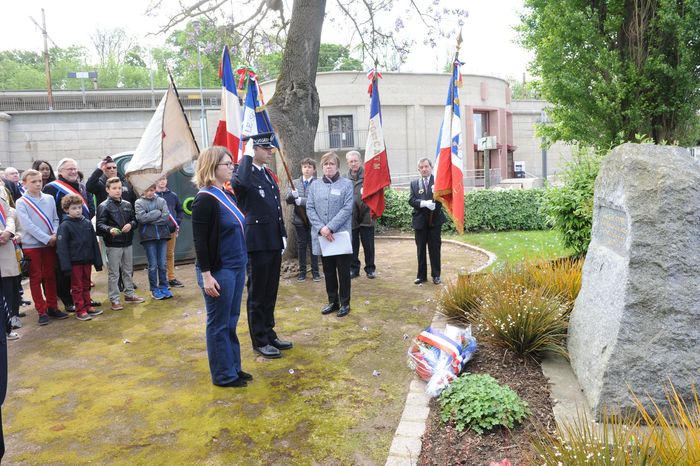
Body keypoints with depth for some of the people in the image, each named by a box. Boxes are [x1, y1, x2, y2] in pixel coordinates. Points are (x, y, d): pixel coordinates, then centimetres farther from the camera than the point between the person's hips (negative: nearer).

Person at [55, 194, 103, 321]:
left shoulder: (88, 223, 5)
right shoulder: (64, 226, -9)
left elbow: (94, 243, 9)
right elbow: (62, 247, -11)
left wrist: (98, 262, 8)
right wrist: (66, 266, -16)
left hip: (87, 260, 5)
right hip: (74, 262, -4)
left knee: (86, 285, 15)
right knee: (77, 287, 5)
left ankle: (88, 307, 24)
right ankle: (80, 310, 10)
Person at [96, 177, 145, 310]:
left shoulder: (127, 204, 8)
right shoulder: (104, 206, -8)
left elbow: (134, 219, 12)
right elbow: (100, 224, -15)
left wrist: (131, 224, -10)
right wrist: (110, 229, -34)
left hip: (127, 243, 6)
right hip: (113, 244, -6)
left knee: (128, 271, 17)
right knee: (113, 273, 2)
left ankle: (129, 294, 31)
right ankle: (114, 299, 10)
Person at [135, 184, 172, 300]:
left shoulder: (161, 201, 6)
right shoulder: (139, 202, 1)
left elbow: (166, 217, -6)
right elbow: (141, 218, -14)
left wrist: (150, 220, -10)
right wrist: (158, 213, -9)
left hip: (162, 235, 2)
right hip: (148, 237, -2)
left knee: (162, 264, 8)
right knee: (153, 265, 2)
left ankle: (164, 287, 19)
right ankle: (154, 289, 13)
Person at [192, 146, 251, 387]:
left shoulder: (227, 195, 10)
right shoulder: (205, 199, -15)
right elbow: (200, 240, -17)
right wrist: (206, 275, -19)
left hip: (236, 268, 8)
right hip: (218, 271, -8)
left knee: (231, 320, 17)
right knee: (219, 324, 5)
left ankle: (234, 367, 29)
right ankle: (223, 375, 18)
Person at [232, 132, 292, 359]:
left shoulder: (268, 174, 14)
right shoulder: (246, 173, -11)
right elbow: (240, 183, -38)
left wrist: (283, 235, 16)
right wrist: (247, 156, -24)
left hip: (274, 242, 8)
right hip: (257, 243, -8)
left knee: (271, 292, 16)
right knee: (257, 294, 5)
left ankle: (269, 334, 29)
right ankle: (260, 341, 17)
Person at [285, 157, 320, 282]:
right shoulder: (296, 183, 8)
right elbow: (288, 200, 3)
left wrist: (302, 200, -20)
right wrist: (292, 195, -20)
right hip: (299, 219, 3)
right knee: (301, 245, 10)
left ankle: (315, 271, 15)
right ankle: (302, 271, 20)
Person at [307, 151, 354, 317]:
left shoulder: (346, 184, -2)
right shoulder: (315, 186, 8)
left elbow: (347, 209, -10)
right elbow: (310, 208, 2)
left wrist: (330, 227, -17)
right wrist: (321, 228, -12)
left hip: (341, 235, -3)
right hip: (322, 236, 3)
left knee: (343, 271, 5)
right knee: (328, 271, 12)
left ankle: (344, 303, 17)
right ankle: (333, 301, 25)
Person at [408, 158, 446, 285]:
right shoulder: (414, 183, 8)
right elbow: (411, 200, -3)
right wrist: (424, 203, -19)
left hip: (434, 220, -2)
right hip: (420, 221, 2)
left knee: (434, 248, 5)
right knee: (421, 249, 8)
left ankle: (436, 275, 16)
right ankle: (421, 275, 18)